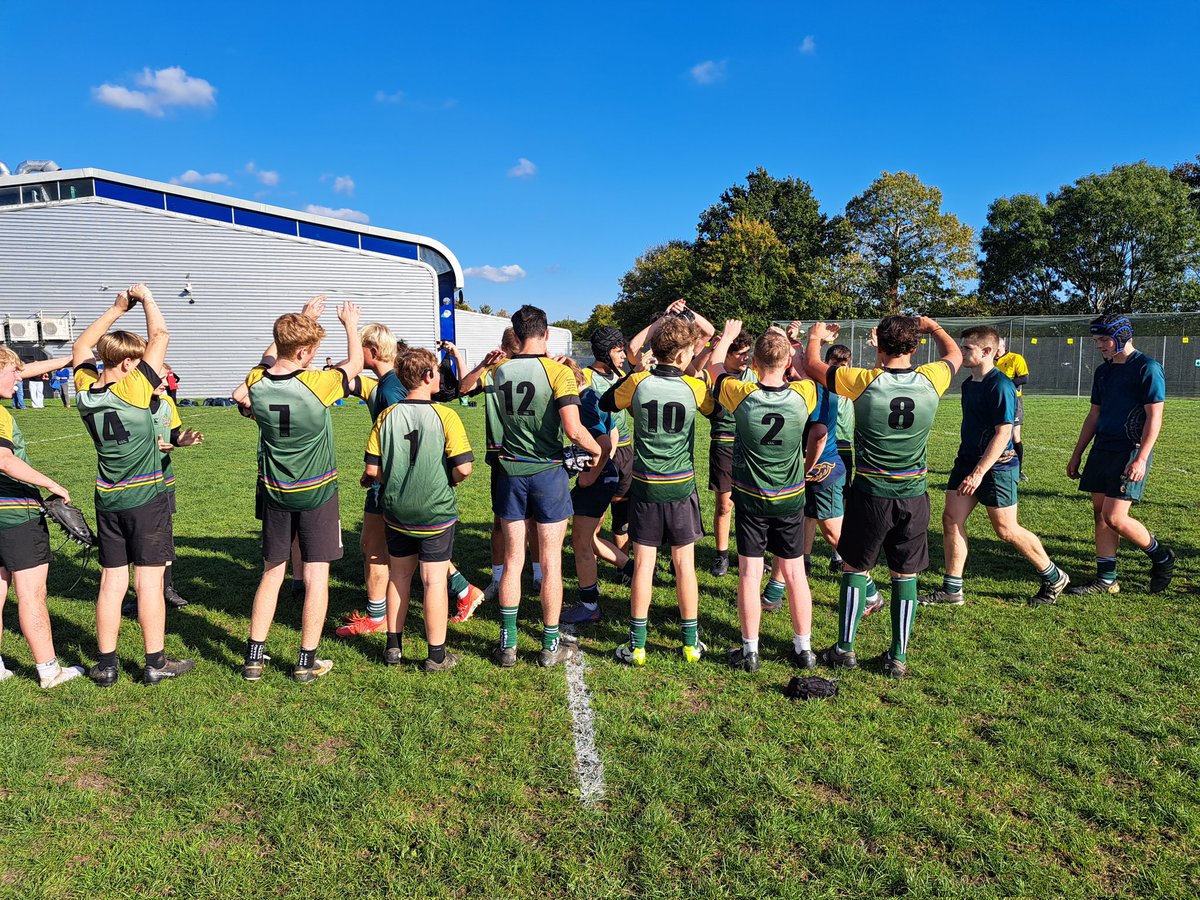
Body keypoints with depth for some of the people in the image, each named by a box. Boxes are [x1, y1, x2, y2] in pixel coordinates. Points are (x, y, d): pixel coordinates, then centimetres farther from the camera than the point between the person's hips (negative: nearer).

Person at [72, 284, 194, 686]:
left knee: (112, 582, 10)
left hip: (107, 500, 6)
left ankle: (106, 664, 16)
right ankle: (155, 663, 8)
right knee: (148, 581, 0)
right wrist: (145, 297, 2)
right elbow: (161, 336, -12)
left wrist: (117, 308, 17)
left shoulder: (85, 391, 0)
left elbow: (81, 347, 19)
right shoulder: (134, 389, -17)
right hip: (146, 498, -6)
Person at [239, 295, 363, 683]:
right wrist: (350, 323, 15)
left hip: (275, 492, 5)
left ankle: (254, 656, 19)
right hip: (317, 492, -4)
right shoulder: (316, 384, -20)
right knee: (316, 575, 5)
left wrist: (304, 318, 21)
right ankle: (307, 661, 10)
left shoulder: (256, 383, -8)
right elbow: (355, 364, 0)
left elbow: (270, 354, 16)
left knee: (271, 572, 16)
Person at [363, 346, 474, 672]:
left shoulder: (387, 416, -4)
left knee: (398, 576, 18)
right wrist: (447, 481, 2)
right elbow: (463, 467, -19)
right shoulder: (445, 416, -14)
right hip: (436, 512, -4)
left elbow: (372, 470, -5)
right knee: (434, 580, 5)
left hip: (396, 511, 4)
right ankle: (437, 655, 14)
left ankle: (394, 646, 28)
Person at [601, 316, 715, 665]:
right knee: (684, 563, 9)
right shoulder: (693, 387, -9)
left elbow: (606, 403, 11)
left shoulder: (638, 383, -9)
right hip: (681, 486, 0)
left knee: (643, 564, 5)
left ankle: (637, 645, 11)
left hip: (646, 486, 0)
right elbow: (716, 408, 12)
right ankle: (691, 643, 19)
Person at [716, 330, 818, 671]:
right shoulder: (803, 394, -13)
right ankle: (803, 647, 22)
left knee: (750, 574, 5)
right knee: (795, 574, 10)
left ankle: (750, 650, 12)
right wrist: (792, 347, 20)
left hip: (750, 499, -2)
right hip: (791, 501, 2)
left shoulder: (741, 395, -17)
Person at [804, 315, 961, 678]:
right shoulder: (931, 380, -5)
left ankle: (845, 649, 19)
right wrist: (932, 326, 36)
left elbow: (812, 365, 1)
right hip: (913, 496, 3)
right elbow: (955, 354, 19)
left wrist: (815, 336, 21)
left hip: (871, 494, -2)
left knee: (855, 569, 12)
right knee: (905, 576, 11)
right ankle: (898, 657, 19)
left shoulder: (864, 381, -14)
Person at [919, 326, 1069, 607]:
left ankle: (1054, 578, 24)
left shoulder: (1000, 385, -18)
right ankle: (951, 589, 10)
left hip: (996, 466, -8)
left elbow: (1003, 433, -22)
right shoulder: (968, 383, 10)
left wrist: (978, 473, -24)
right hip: (967, 459, 8)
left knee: (1006, 530, 1)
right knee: (951, 519, 2)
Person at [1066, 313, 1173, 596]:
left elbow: (1154, 417, -14)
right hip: (1102, 451, 8)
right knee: (1100, 514, 6)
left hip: (1131, 453, -8)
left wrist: (1141, 458, -22)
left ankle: (1162, 559, 15)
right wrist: (1077, 455, 18)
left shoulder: (1147, 368, -9)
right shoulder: (1103, 371, 14)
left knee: (1115, 517, -11)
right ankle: (1106, 580, 14)